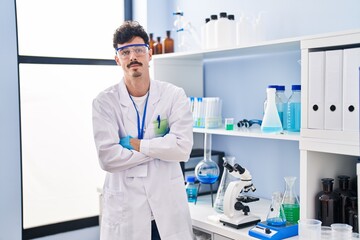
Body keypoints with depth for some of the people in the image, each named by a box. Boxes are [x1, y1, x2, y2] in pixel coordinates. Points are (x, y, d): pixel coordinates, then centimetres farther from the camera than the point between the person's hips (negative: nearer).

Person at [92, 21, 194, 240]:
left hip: (168, 206, 1)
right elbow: (108, 158, -13)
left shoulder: (174, 95, -1)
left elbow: (183, 147, -12)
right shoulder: (105, 102, -4)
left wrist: (135, 144, -11)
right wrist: (160, 148, -9)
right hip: (125, 210, -1)